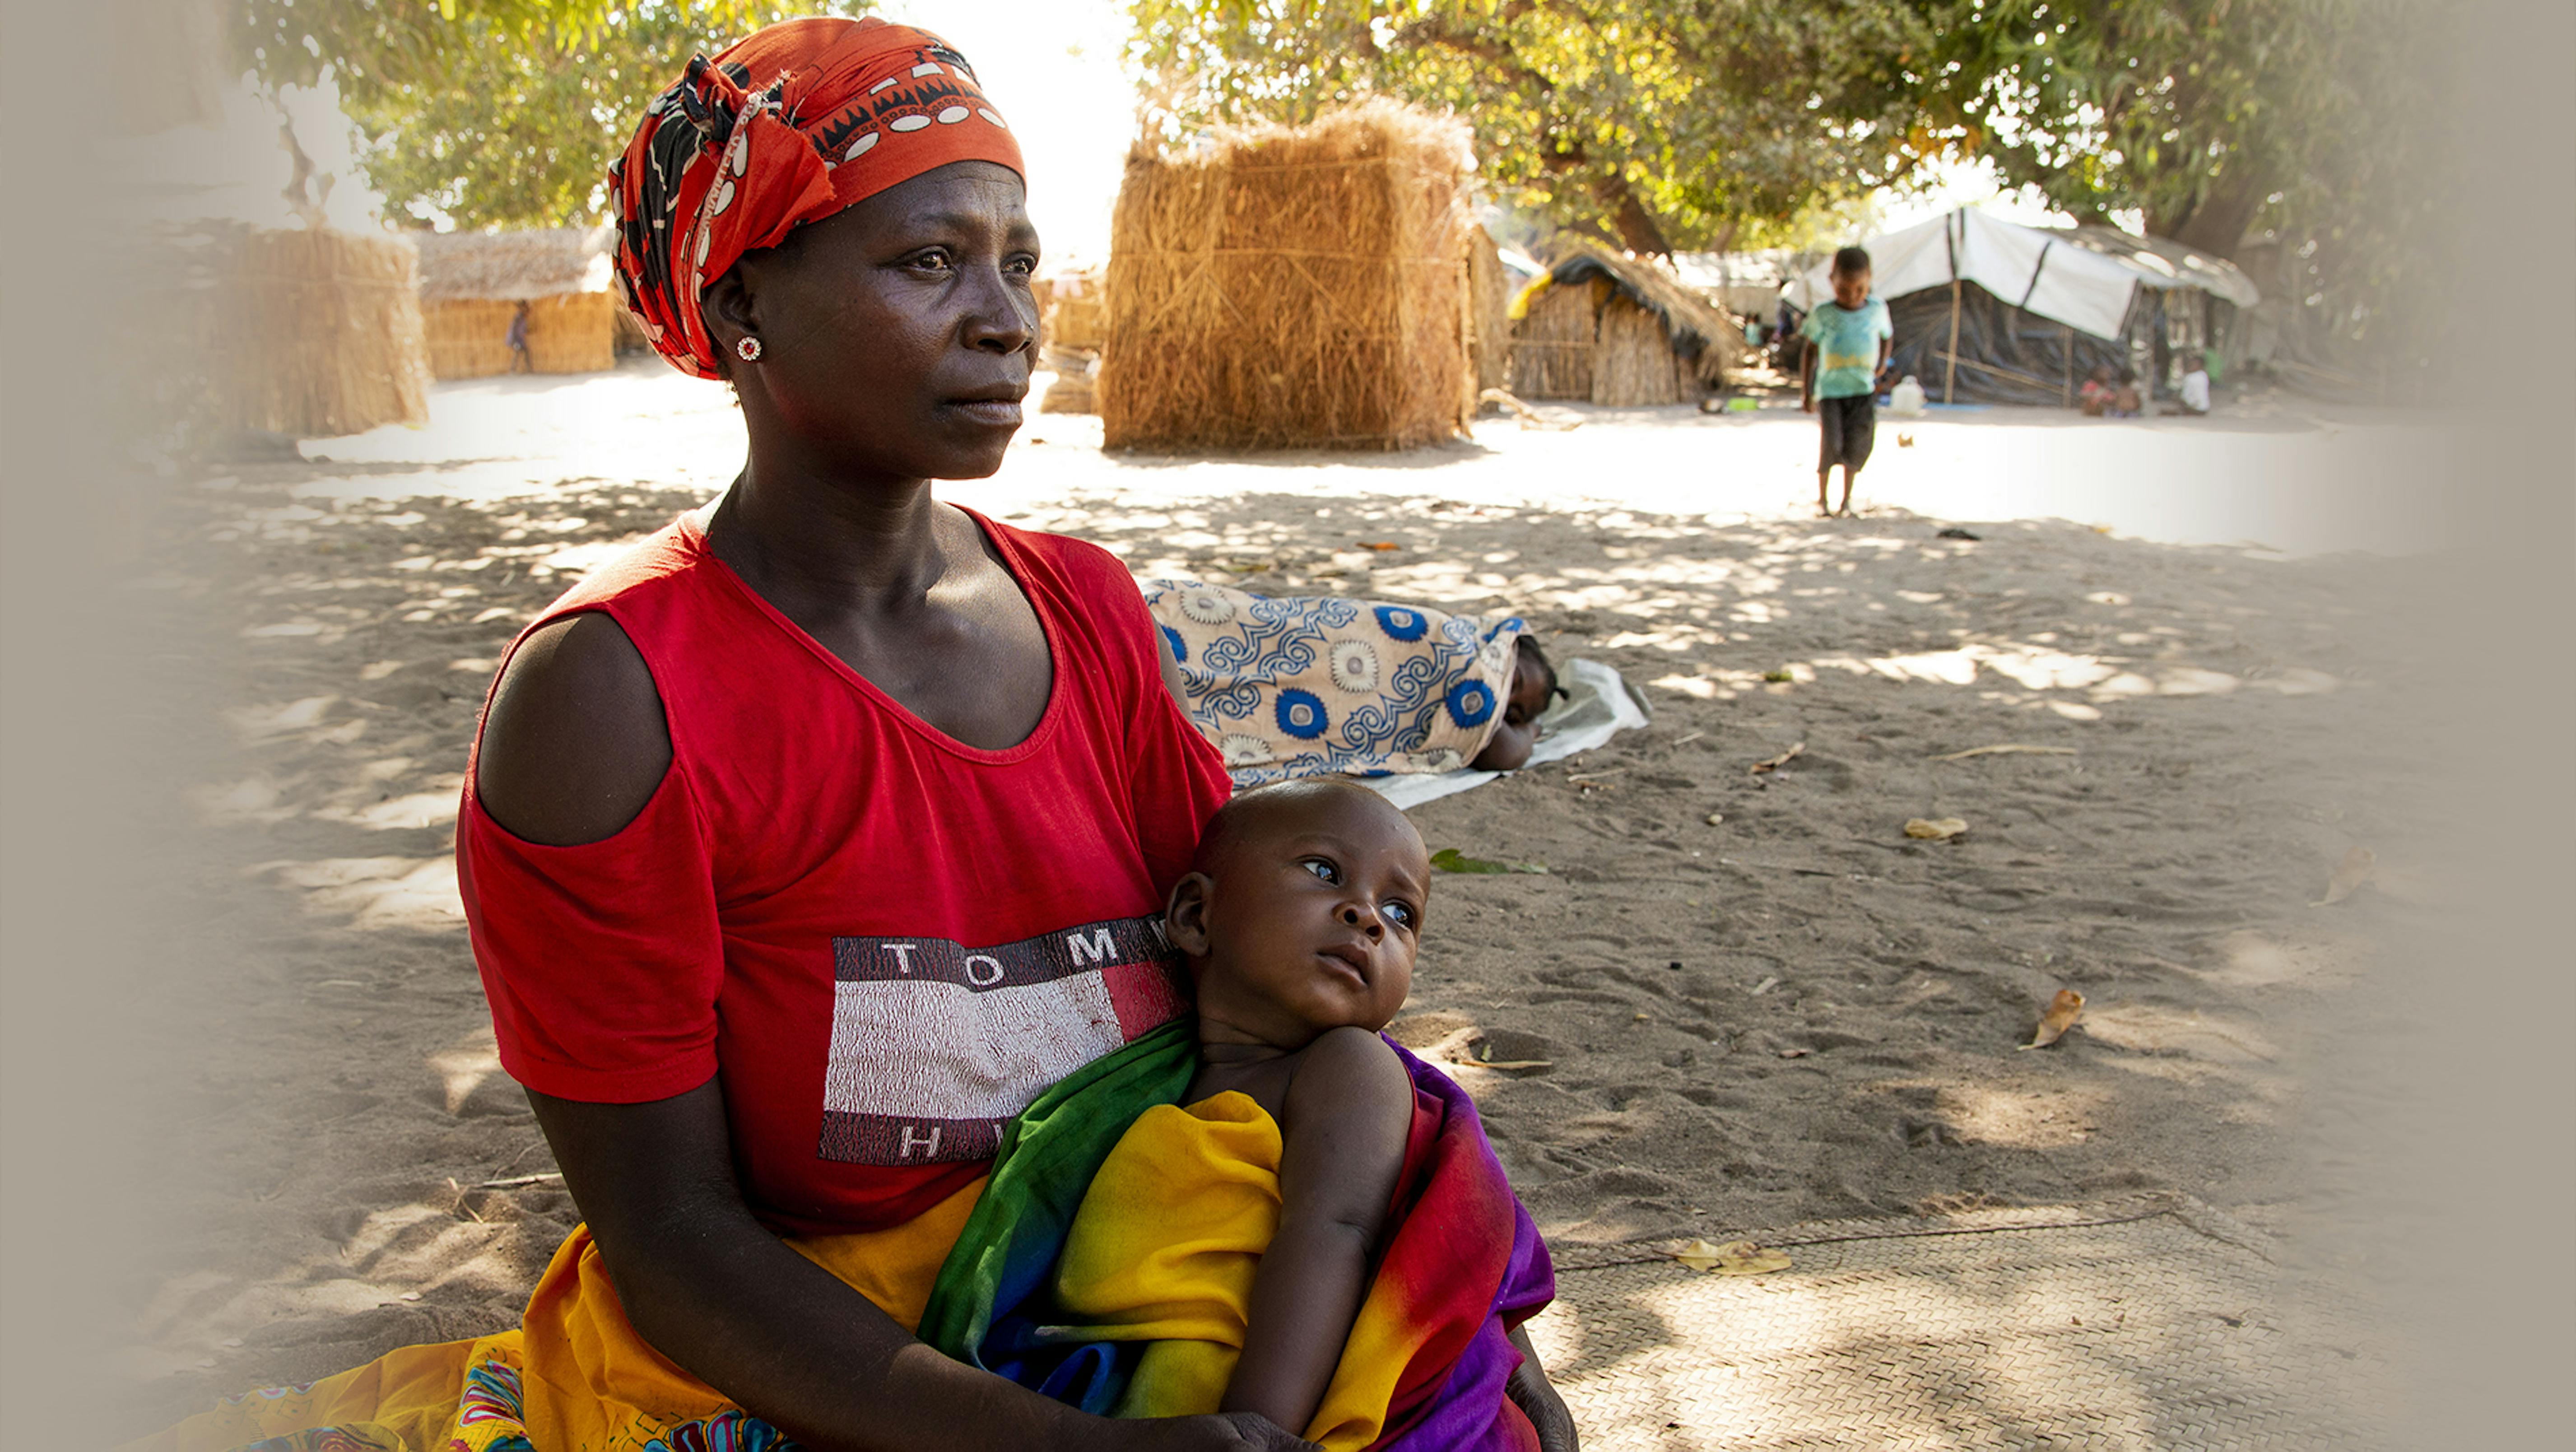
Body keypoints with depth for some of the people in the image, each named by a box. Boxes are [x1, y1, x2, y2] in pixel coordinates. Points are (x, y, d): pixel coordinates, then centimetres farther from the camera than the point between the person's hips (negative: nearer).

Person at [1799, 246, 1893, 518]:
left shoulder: (1877, 309, 3)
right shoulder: (1823, 314, -3)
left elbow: (1887, 335, 23)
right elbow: (1811, 353, 3)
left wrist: (1882, 365, 14)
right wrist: (1806, 392, 2)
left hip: (1863, 390, 2)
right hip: (1829, 389, -2)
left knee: (1856, 445, -3)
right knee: (1829, 443, -9)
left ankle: (1847, 500, 12)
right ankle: (1820, 498, 10)